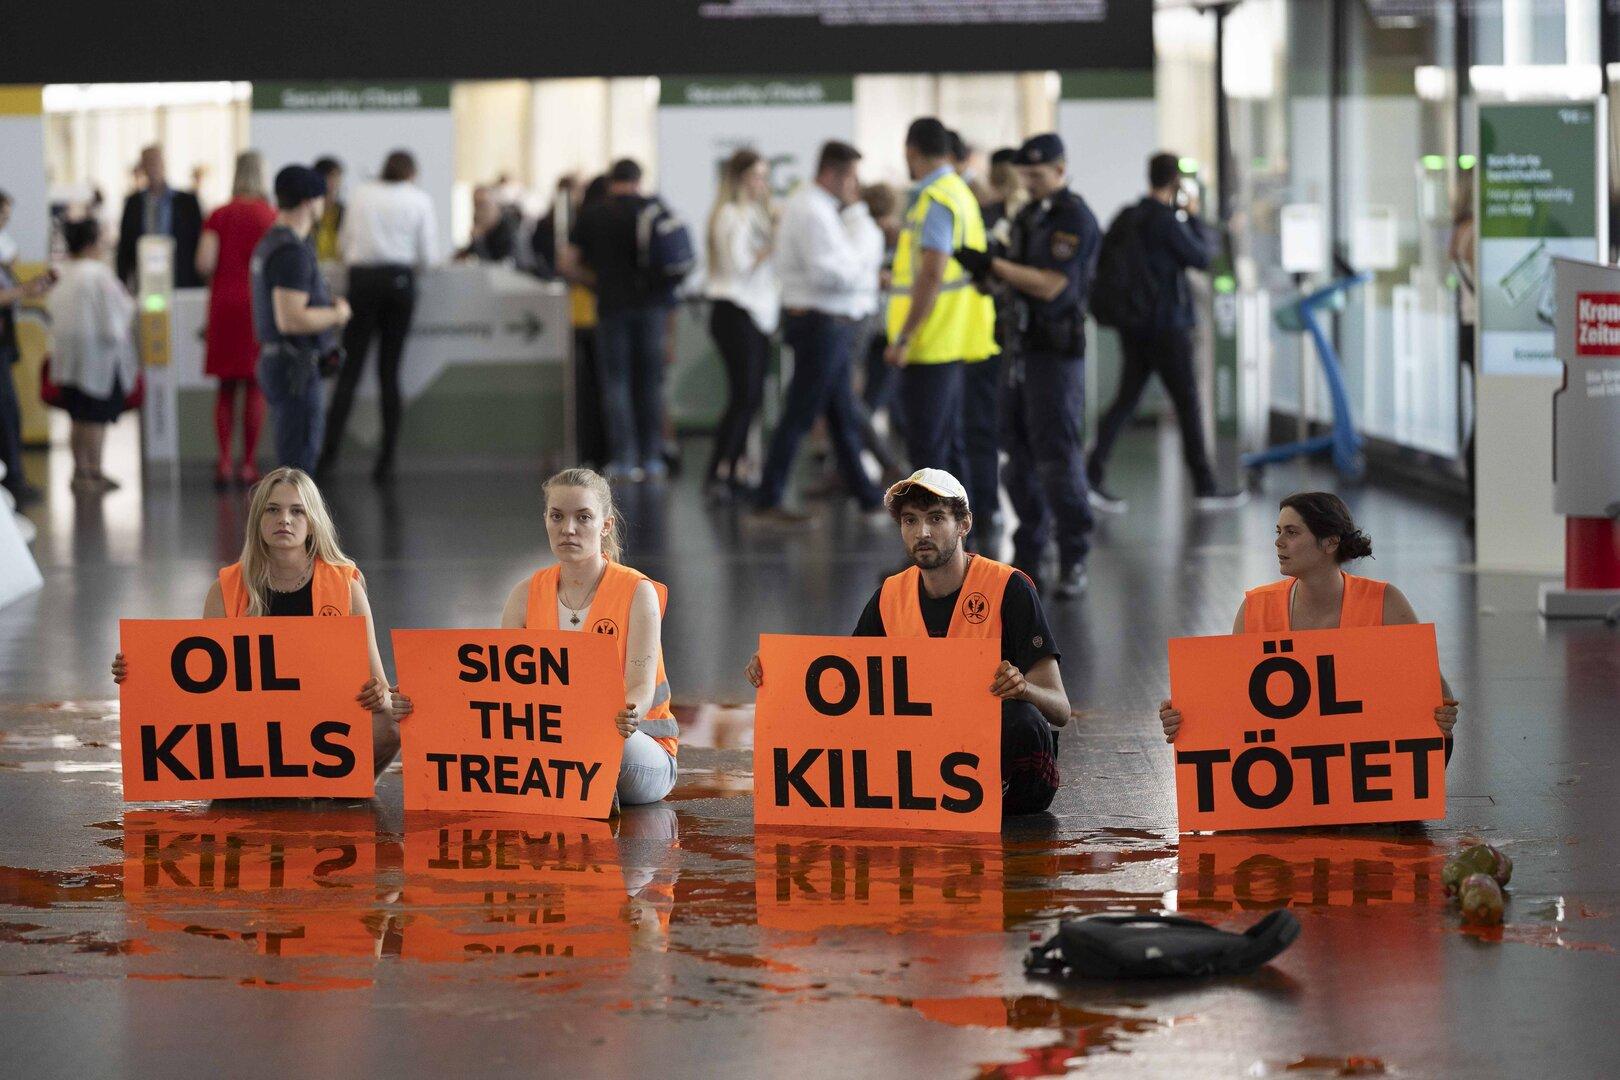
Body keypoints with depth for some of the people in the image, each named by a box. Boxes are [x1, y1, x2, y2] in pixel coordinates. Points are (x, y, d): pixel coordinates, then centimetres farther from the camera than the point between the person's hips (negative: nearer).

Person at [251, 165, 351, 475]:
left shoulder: (269, 245, 14)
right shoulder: (292, 251, -18)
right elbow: (291, 320, -25)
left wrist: (328, 311, 14)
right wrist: (337, 314, -10)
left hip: (276, 364, 10)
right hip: (295, 369, -10)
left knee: (294, 460, 15)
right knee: (298, 461, -7)